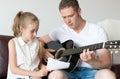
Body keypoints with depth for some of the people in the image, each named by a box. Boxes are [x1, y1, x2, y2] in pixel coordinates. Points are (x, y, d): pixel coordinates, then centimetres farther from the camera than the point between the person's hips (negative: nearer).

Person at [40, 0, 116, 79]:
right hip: (68, 71, 1)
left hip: (90, 71, -1)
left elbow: (107, 64, -6)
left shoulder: (97, 31, -2)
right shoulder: (61, 30, 8)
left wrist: (92, 61, -26)